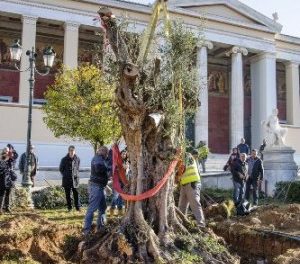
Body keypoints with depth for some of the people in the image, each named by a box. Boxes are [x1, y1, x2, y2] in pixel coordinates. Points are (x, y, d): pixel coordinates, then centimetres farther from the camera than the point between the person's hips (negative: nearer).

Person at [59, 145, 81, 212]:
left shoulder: (77, 159, 0)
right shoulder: (64, 159, -4)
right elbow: (61, 169, 7)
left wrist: (76, 174, 7)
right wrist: (65, 175, 4)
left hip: (75, 179, 1)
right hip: (67, 180, 0)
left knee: (76, 193, 1)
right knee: (68, 194, 5)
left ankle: (78, 207, 10)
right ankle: (69, 207, 15)